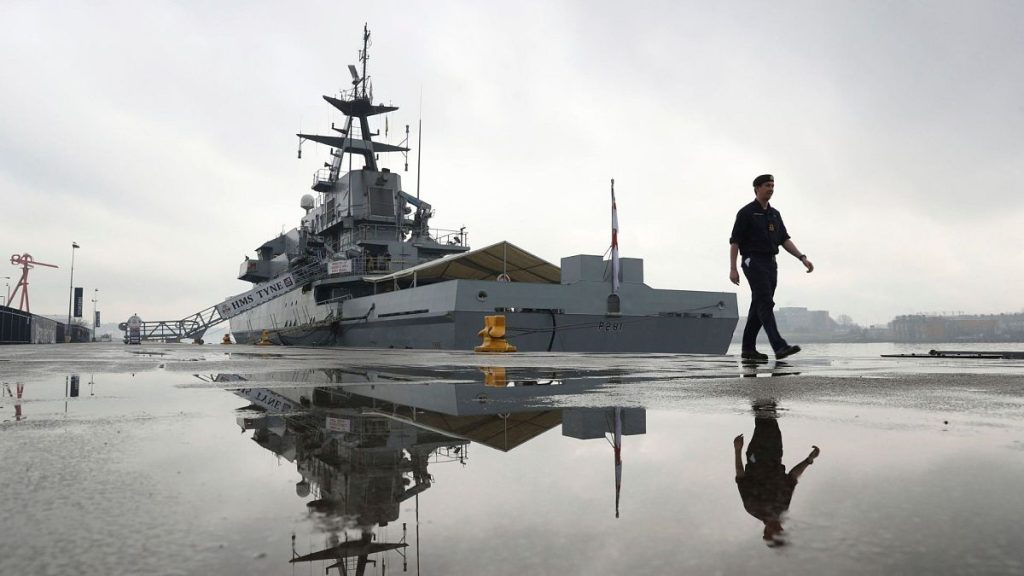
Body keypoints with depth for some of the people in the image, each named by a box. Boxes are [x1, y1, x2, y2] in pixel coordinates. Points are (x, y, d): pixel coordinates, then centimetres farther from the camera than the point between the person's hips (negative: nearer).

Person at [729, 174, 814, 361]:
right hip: (753, 262, -7)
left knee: (759, 307, 8)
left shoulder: (775, 214, 18)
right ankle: (780, 347, -24)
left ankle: (748, 349, 14)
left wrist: (802, 257, 2)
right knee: (766, 303, -16)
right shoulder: (746, 212, -3)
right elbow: (734, 241, -6)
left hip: (770, 263, 7)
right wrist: (732, 268, -12)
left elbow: (784, 239, 15)